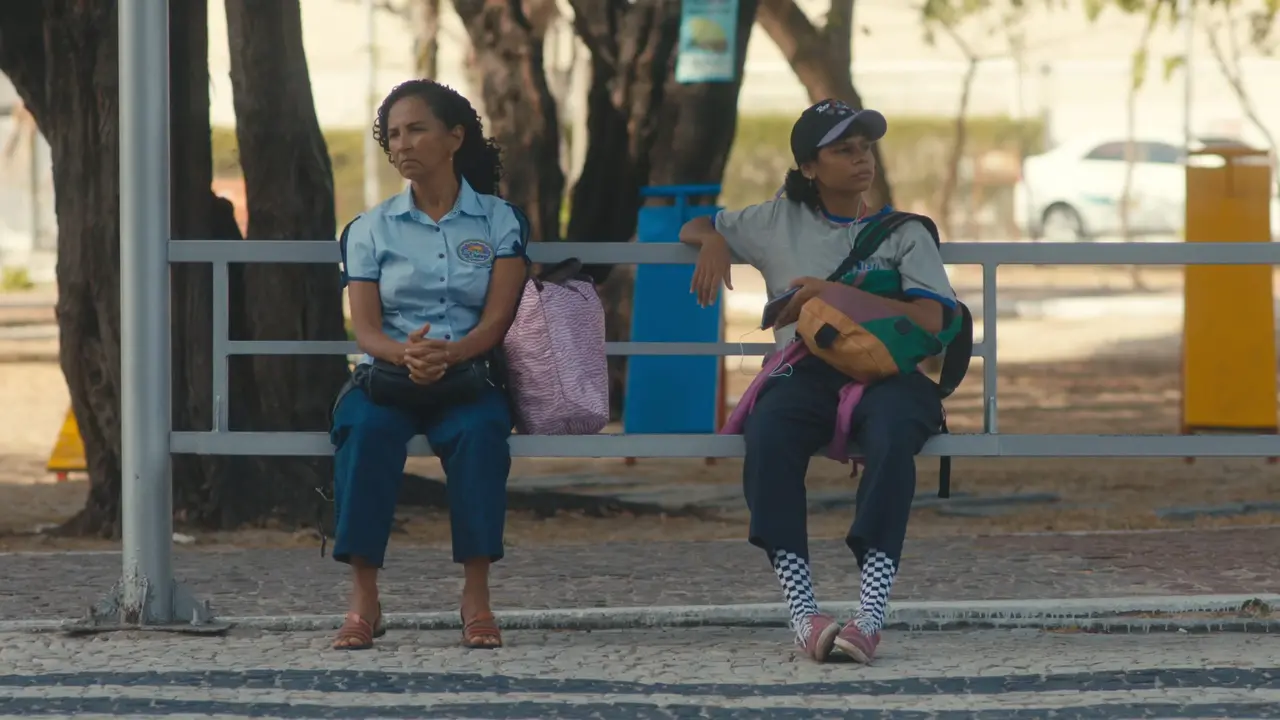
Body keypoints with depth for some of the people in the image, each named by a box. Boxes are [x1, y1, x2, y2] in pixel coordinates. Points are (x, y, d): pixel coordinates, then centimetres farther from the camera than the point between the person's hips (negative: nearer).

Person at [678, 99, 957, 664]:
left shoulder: (905, 235, 17)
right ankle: (803, 615, -43)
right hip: (805, 372, 1)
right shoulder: (780, 222, 23)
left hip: (888, 372, -1)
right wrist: (714, 241, 10)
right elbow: (694, 227, 36)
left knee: (890, 438, -39)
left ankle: (870, 616, -47)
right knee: (767, 436, -37)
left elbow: (929, 320, 1)